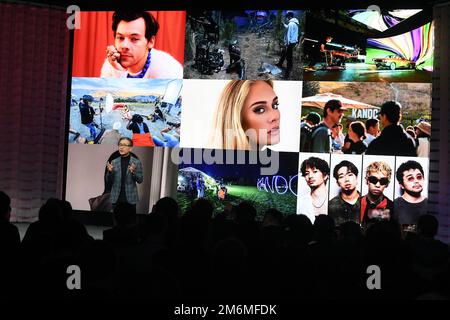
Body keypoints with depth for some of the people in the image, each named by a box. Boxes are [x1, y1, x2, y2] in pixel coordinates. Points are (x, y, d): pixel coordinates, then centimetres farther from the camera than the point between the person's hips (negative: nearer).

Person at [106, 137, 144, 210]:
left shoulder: (136, 162, 0)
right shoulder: (114, 162, 7)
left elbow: (140, 180, -1)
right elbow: (109, 181, 8)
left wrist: (133, 172, -19)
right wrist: (110, 171, -12)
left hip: (130, 199, -2)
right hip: (116, 198, 2)